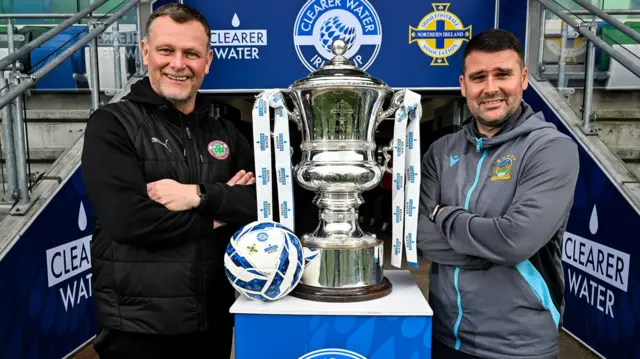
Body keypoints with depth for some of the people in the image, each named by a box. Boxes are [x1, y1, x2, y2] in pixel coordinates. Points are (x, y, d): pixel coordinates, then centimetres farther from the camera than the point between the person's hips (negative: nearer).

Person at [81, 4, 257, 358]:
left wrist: (199, 196, -18)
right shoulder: (111, 125, -6)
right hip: (138, 326, -4)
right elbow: (130, 219, -20)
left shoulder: (224, 134, 7)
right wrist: (218, 213, -10)